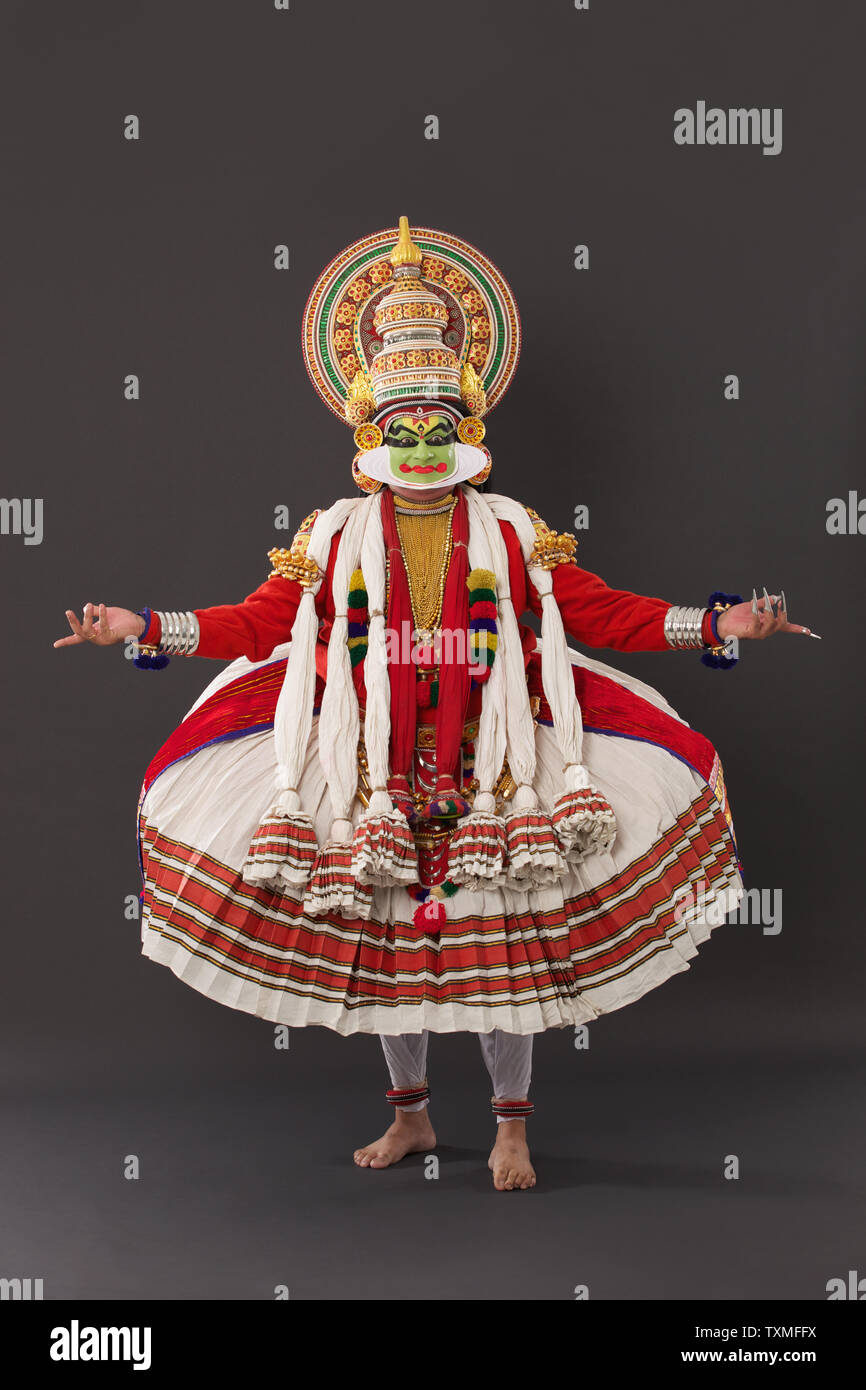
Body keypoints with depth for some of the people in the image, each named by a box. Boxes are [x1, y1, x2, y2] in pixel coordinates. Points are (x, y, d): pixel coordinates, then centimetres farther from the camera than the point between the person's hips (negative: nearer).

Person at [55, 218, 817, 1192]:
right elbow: (258, 621, 2)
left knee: (499, 946, -1)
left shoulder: (513, 535, 6)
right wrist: (144, 629, -7)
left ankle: (511, 1130, 14)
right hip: (376, 780, 1)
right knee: (384, 942, 9)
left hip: (487, 775, -1)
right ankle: (410, 1118, 27)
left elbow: (603, 613, 2)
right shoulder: (335, 538, 6)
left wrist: (717, 624, -6)